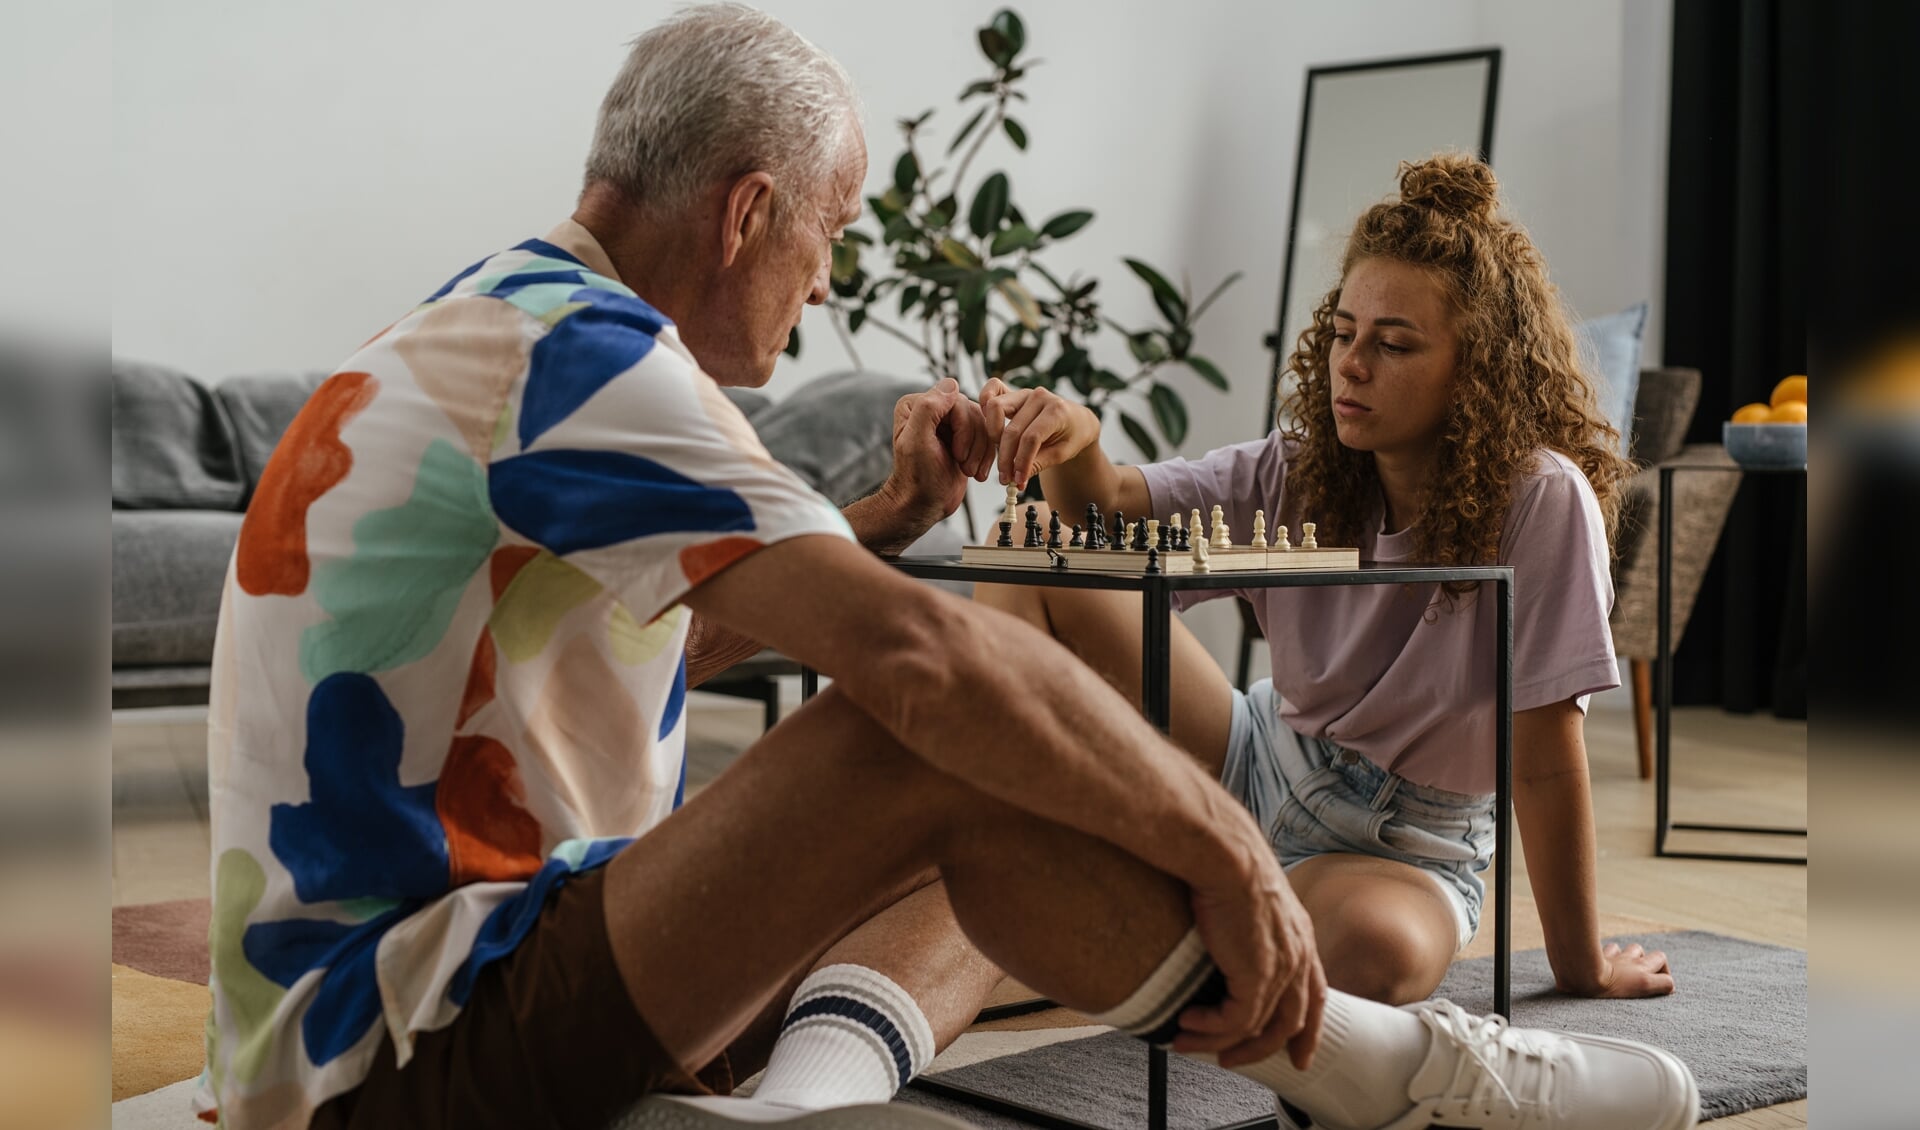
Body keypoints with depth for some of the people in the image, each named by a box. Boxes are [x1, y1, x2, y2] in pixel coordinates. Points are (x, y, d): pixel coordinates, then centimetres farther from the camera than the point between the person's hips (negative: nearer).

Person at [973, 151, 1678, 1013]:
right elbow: (1110, 511, -12)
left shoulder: (1540, 499, -23)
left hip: (1402, 845, -4)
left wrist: (1582, 968, -16)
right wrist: (1071, 444, -36)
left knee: (1375, 949, -43)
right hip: (1261, 769, 4)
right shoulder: (1298, 469, -7)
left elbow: (1546, 758, -22)